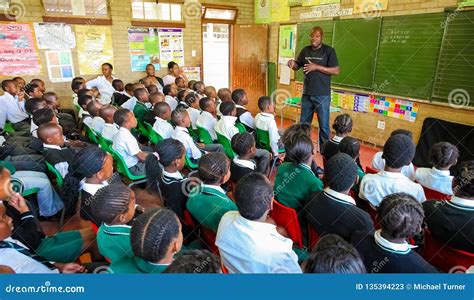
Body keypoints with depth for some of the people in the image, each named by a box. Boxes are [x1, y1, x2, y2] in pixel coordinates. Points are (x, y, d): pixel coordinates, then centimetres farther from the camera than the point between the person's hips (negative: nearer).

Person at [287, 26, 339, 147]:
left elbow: (336, 71, -12)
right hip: (306, 94, 5)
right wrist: (292, 63, -10)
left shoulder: (329, 50, -6)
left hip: (322, 95, -5)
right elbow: (297, 66, 14)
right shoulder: (305, 50, 8)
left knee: (324, 125, 3)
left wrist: (316, 67, -19)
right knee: (303, 124, 14)